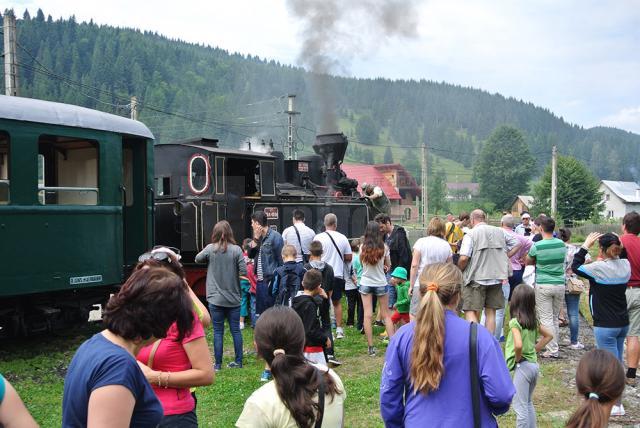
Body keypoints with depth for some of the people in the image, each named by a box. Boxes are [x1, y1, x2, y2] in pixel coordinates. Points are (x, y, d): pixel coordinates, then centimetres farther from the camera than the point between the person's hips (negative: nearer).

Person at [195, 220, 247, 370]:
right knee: (236, 330, 11)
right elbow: (244, 271, -10)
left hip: (216, 298, -1)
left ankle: (218, 364, 9)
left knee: (218, 332, 5)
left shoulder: (210, 249, -7)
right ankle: (238, 361, 18)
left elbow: (197, 259, 11)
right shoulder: (236, 250, -9)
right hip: (233, 298, 1)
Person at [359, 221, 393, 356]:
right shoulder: (384, 247, -9)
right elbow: (388, 265, 3)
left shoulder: (362, 247, -8)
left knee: (368, 316, 1)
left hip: (366, 283, 0)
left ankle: (371, 347, 1)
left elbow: (361, 263, 6)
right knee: (386, 315, 12)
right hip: (380, 283, 0)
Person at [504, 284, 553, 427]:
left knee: (520, 407, 0)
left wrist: (517, 358, -15)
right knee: (528, 404, 23)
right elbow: (549, 335, 16)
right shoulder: (533, 320, 4)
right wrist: (535, 349, 12)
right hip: (534, 364, 8)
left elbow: (518, 345, -33)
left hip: (522, 366, -8)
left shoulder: (515, 322, -19)